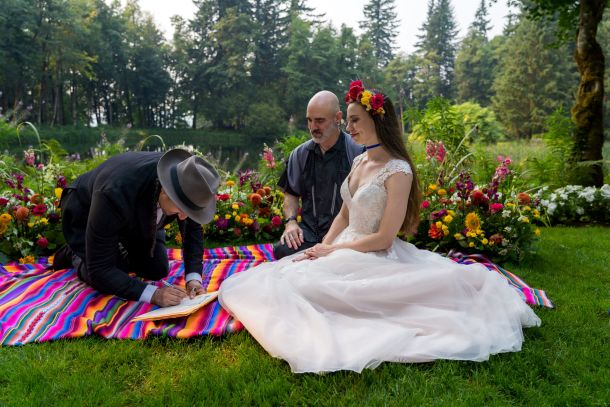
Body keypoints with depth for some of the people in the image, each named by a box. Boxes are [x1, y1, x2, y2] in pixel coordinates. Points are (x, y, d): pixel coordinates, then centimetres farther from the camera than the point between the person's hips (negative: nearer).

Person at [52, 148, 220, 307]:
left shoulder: (184, 185, -32)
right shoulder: (115, 194, -45)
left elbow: (193, 228, -14)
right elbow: (99, 270, -39)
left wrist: (193, 278, -27)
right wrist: (152, 294, -47)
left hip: (137, 218, 5)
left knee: (158, 271, -3)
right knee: (109, 284, -19)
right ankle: (76, 256, 12)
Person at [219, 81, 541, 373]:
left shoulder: (398, 171, -19)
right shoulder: (359, 161, 6)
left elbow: (383, 238, -19)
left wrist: (333, 250, -12)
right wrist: (322, 247, -3)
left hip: (376, 259, -8)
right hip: (345, 249, 8)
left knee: (300, 283, -17)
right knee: (288, 273, 0)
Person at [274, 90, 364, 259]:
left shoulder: (357, 152, -7)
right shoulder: (300, 154, 10)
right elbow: (291, 193, 19)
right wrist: (291, 221, 1)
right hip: (309, 231, 4)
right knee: (282, 250, -25)